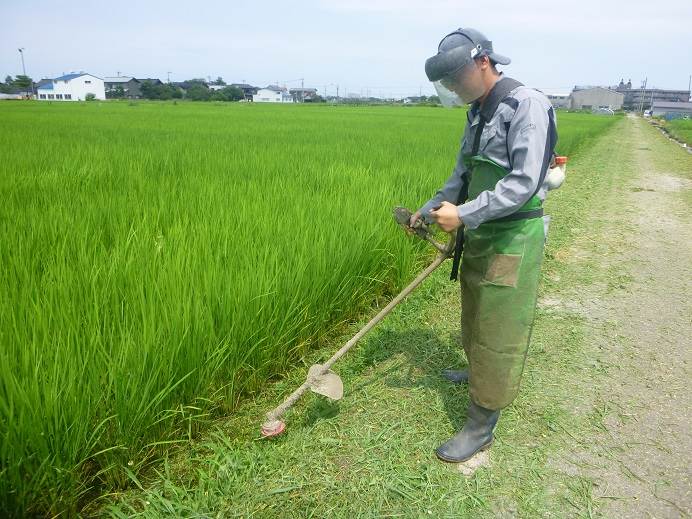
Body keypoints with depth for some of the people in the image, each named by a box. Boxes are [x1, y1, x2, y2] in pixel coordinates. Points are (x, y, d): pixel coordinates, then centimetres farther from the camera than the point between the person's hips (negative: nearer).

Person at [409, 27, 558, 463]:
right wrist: (430, 209, 6)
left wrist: (464, 215, -26)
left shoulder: (527, 105, -17)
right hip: (480, 234, 8)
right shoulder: (479, 112, 10)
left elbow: (524, 183, -25)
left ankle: (481, 427, 12)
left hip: (513, 239, -8)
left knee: (499, 330, 0)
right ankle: (478, 372, 48)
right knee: (476, 316, 23)